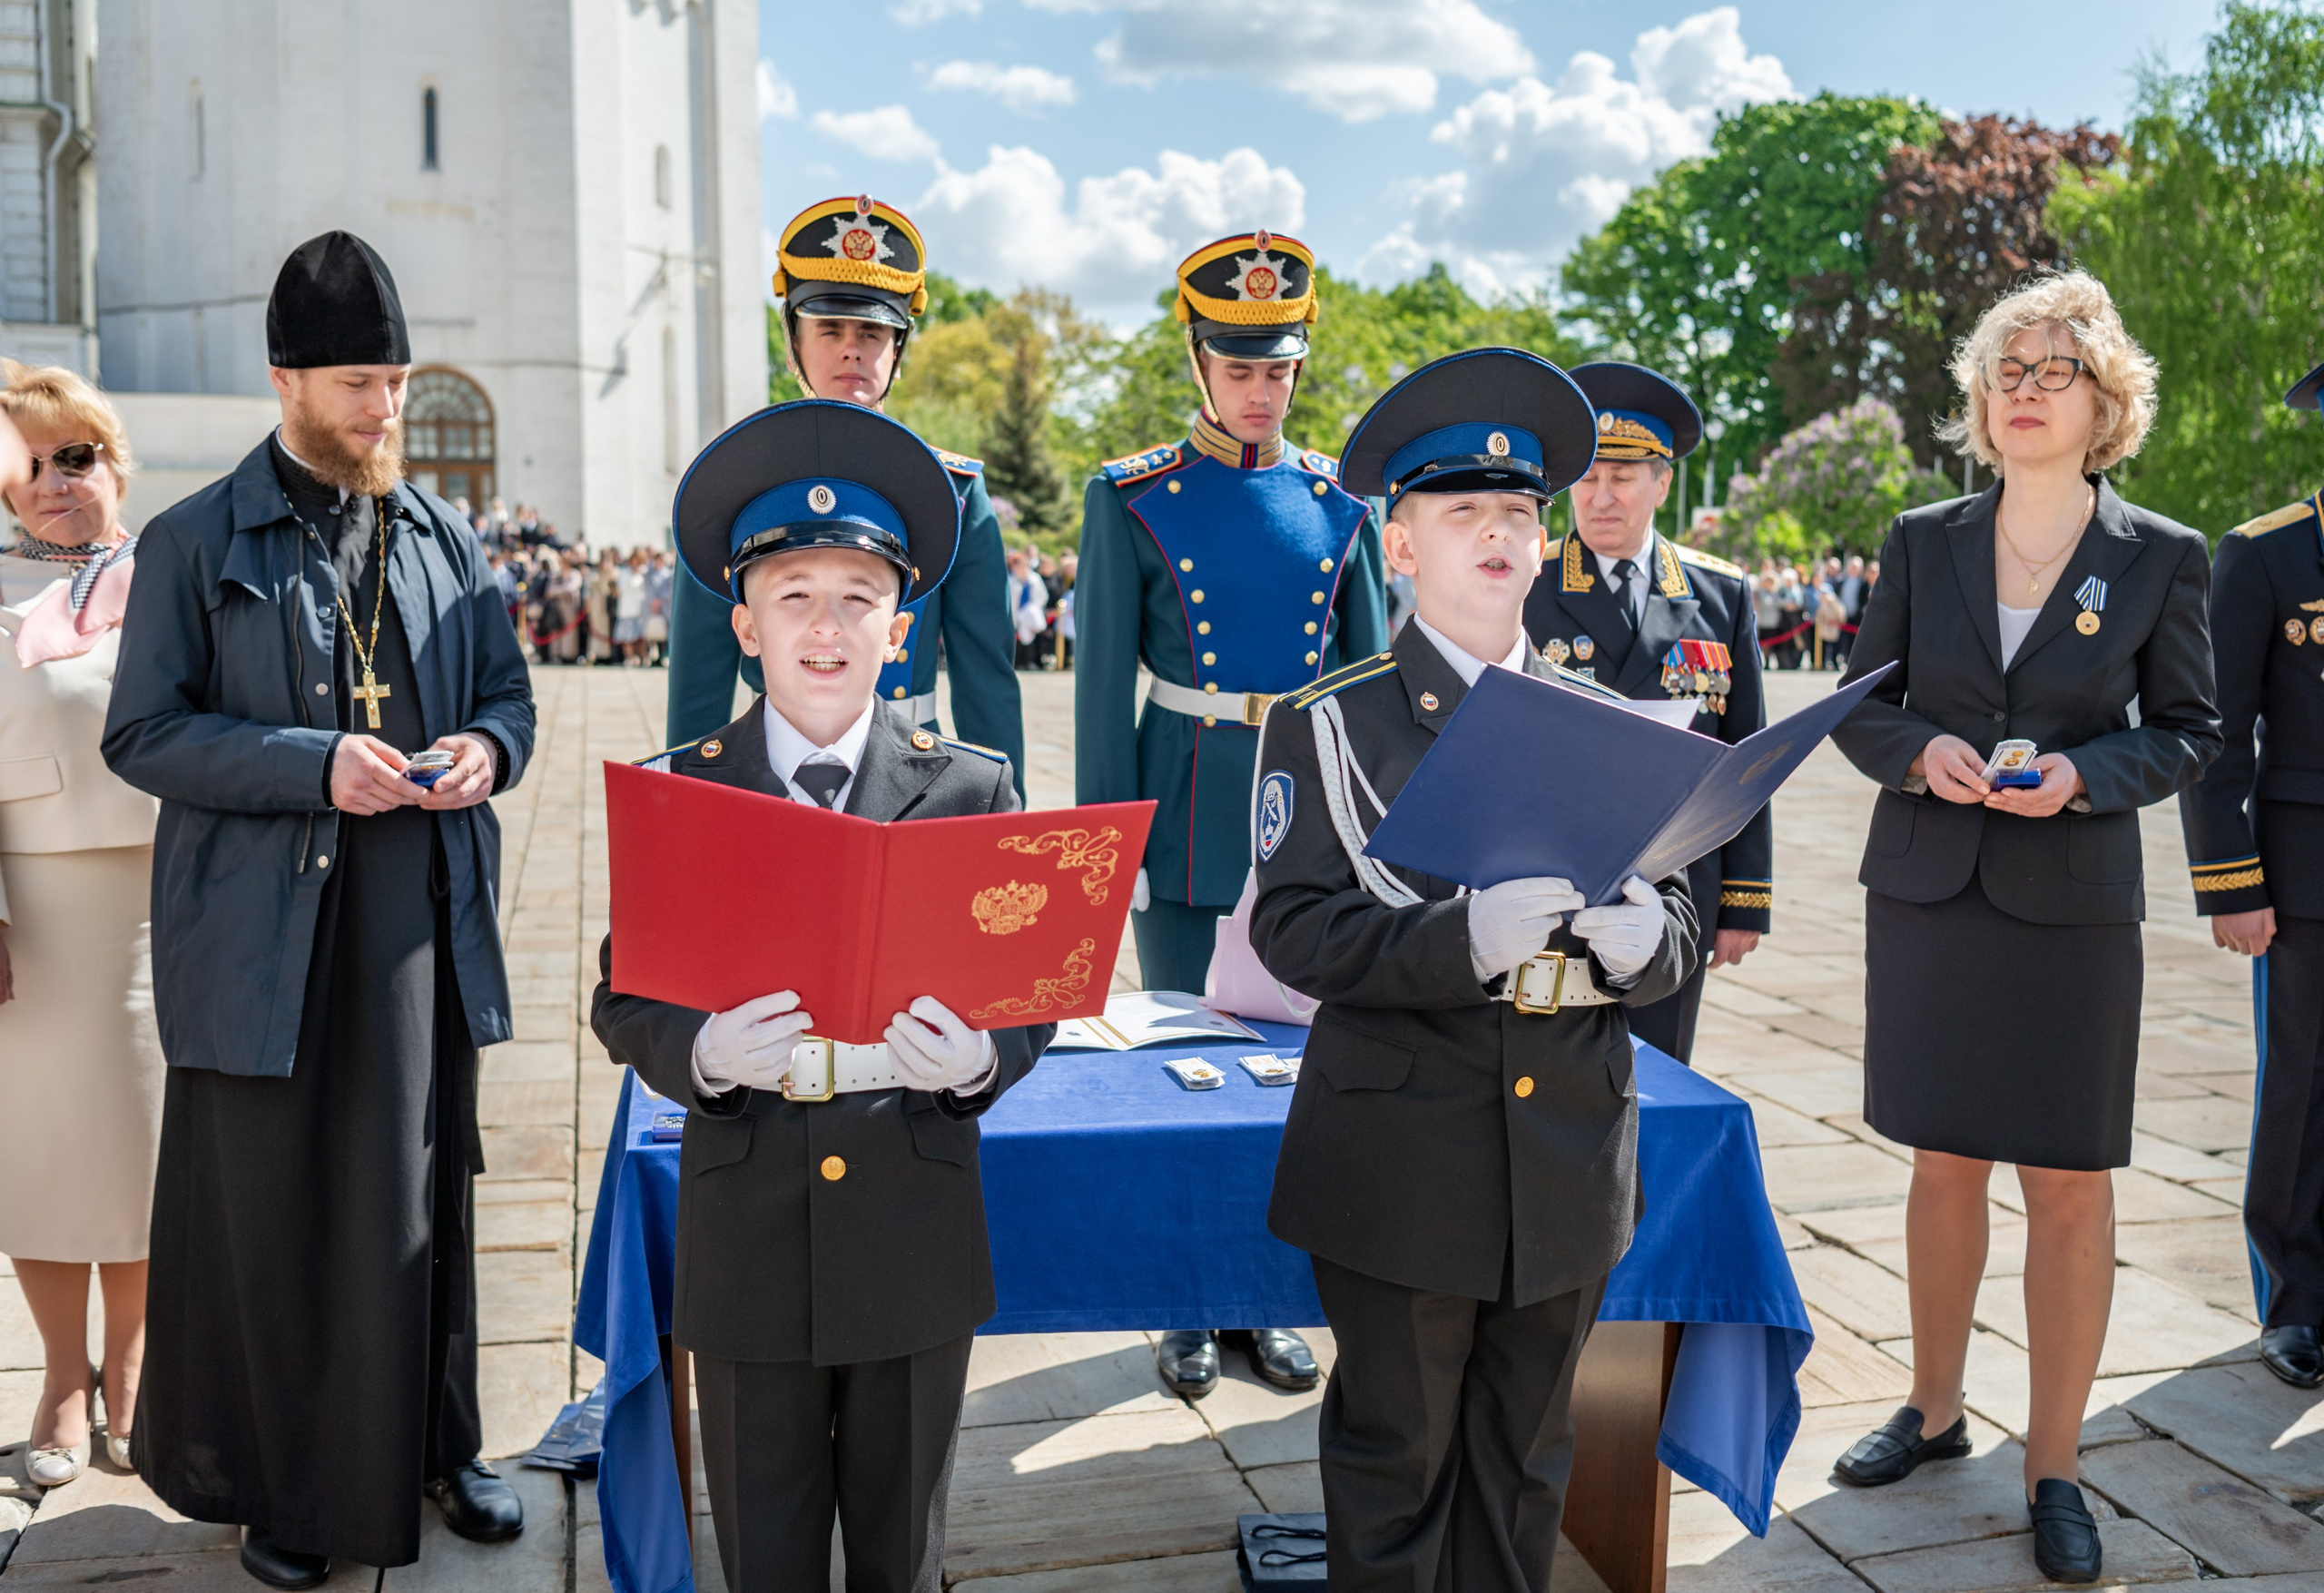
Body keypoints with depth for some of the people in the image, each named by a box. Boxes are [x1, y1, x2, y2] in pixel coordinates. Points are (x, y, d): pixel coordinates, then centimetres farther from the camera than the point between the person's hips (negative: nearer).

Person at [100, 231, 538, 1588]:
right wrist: (315, 765, -18)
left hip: (424, 927, 3)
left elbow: (508, 694, 17)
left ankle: (436, 1445, 28)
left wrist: (484, 748, -7)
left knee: (423, 1197, 12)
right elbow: (142, 733, -5)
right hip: (266, 936, -3)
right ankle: (281, 1483, 22)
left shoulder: (444, 537, 11)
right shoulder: (196, 544, -1)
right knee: (267, 1210, 5)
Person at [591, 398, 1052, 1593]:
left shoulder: (973, 787, -1)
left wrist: (979, 1059, -22)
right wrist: (704, 1053, -22)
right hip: (748, 1237, 0)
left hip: (917, 1237, 0)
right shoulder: (677, 791, -1)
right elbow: (623, 1001, -1)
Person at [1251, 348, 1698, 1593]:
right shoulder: (1329, 724, -4)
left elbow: (1678, 920, 7)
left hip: (1571, 1151, 4)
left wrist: (1640, 934, -17)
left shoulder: (1603, 725, 8)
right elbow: (1295, 927, -14)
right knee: (1393, 1456, 10)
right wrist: (1465, 938, -29)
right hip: (1400, 1158, -3)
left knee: (1524, 1453, 18)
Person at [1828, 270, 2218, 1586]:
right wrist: (1919, 750, -13)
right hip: (1927, 888, 2)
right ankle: (1937, 1410, 30)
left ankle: (2055, 1465, 16)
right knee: (1945, 1163, 12)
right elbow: (1861, 700, 8)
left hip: (2073, 898, -2)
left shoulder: (2165, 559, -1)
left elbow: (2190, 726, 3)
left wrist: (2086, 773, -16)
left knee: (2069, 1181, 2)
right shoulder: (1923, 541, 4)